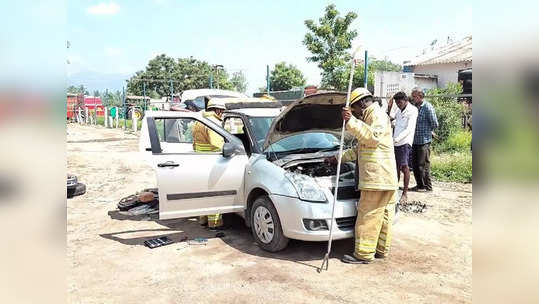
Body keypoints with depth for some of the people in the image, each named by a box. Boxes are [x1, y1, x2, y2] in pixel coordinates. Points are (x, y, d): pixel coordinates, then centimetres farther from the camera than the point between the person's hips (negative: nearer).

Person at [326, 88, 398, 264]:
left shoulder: (378, 115, -6)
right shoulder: (370, 117, 27)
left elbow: (373, 137, -26)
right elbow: (359, 149, 33)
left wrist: (351, 121, -25)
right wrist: (338, 158, 34)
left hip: (377, 177, -11)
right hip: (386, 178, 11)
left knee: (368, 215, -6)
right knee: (383, 215, 14)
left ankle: (364, 254, -1)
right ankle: (381, 250, 22)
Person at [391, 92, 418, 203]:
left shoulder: (412, 110, -4)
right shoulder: (398, 111, 20)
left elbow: (409, 129, -15)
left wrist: (397, 139, -24)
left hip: (405, 142, -7)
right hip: (395, 142, 7)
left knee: (404, 166, -12)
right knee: (396, 166, 9)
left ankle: (405, 193, -9)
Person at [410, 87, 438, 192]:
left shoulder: (428, 107, -9)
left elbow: (435, 124, -8)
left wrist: (425, 131, 1)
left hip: (424, 141, -7)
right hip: (415, 140, 7)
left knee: (423, 164, -2)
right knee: (415, 164, 10)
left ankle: (427, 186, 9)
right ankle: (419, 185, 22)